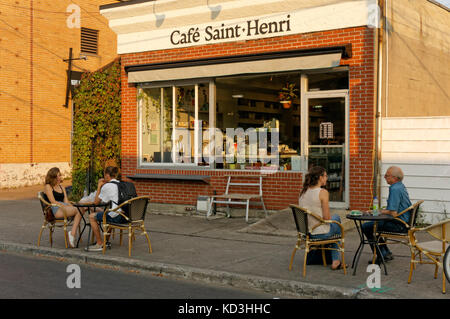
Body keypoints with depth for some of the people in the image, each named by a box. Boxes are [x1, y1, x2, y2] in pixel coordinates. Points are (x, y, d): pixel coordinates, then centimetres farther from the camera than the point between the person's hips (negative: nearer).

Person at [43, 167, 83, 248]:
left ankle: (72, 233, -35)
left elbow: (66, 201, 15)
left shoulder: (62, 188, 27)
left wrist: (71, 206, -7)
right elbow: (53, 201, -6)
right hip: (55, 210, -7)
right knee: (79, 210, -28)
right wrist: (66, 206, -15)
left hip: (64, 207, 7)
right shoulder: (48, 187, 7)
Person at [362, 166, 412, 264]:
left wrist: (382, 211, -9)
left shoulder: (395, 189, -22)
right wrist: (381, 210, 10)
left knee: (366, 227, -5)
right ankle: (386, 253, 23)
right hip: (404, 222, 10)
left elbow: (394, 213, -27)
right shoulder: (401, 186, 11)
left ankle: (383, 254, 4)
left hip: (399, 225, -10)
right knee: (373, 223, 24)